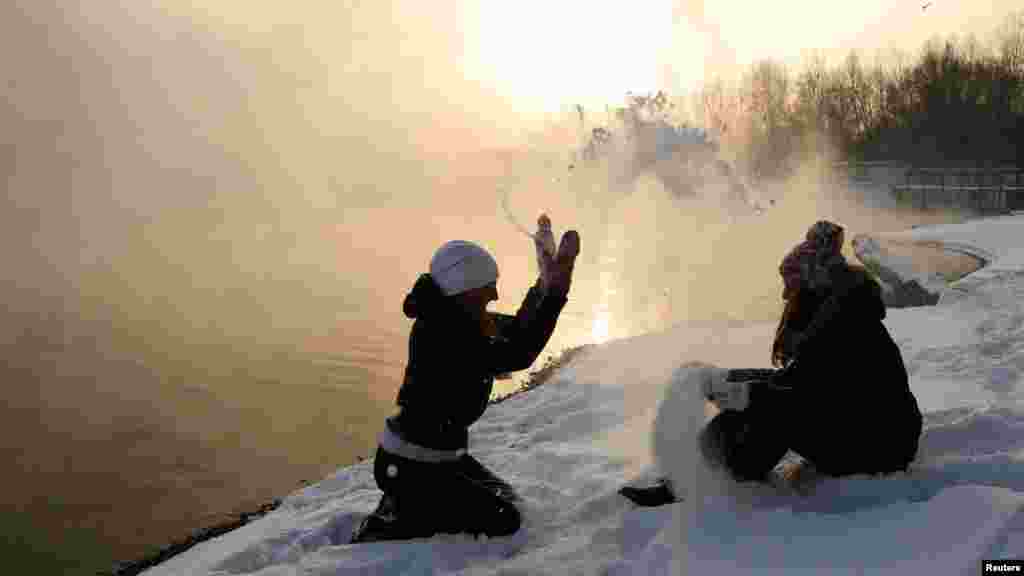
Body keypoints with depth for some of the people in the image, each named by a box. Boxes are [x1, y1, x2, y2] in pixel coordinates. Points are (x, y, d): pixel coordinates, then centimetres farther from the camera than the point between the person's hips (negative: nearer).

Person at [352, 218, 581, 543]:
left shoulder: (463, 319, 0)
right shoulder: (437, 333, -28)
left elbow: (516, 329, 13)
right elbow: (516, 355, -35)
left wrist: (546, 282, 1)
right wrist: (556, 292, -34)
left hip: (444, 457, 10)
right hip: (409, 467, -10)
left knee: (505, 501, 19)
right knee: (502, 520, -9)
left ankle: (403, 506, 19)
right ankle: (383, 532, -1)